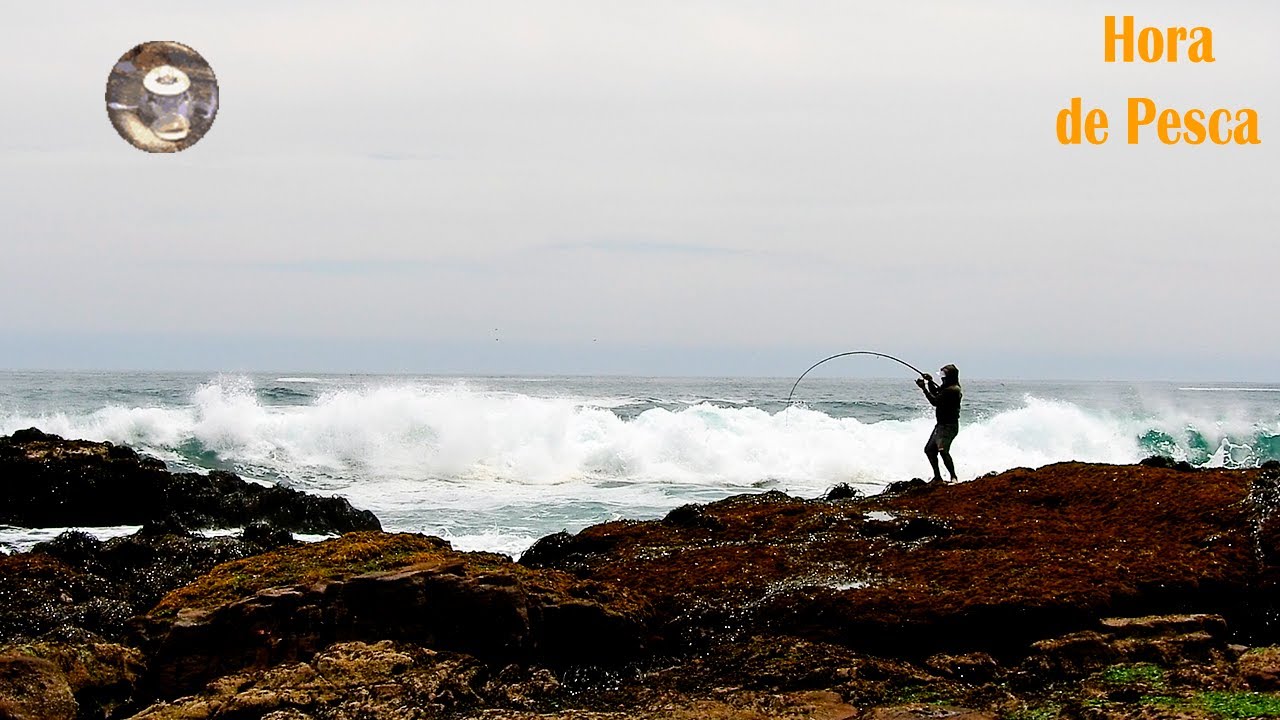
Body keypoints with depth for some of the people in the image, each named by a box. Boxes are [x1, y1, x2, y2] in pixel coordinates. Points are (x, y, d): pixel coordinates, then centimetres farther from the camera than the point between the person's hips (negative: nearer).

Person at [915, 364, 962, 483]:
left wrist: (924, 388, -16)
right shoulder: (947, 387, 14)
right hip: (941, 424, 11)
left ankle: (953, 477, -21)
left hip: (949, 426, -11)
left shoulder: (953, 390, -18)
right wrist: (930, 382, 13)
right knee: (929, 449, 15)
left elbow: (935, 401, -21)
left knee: (943, 450, -25)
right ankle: (937, 477, 23)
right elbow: (935, 392, 29)